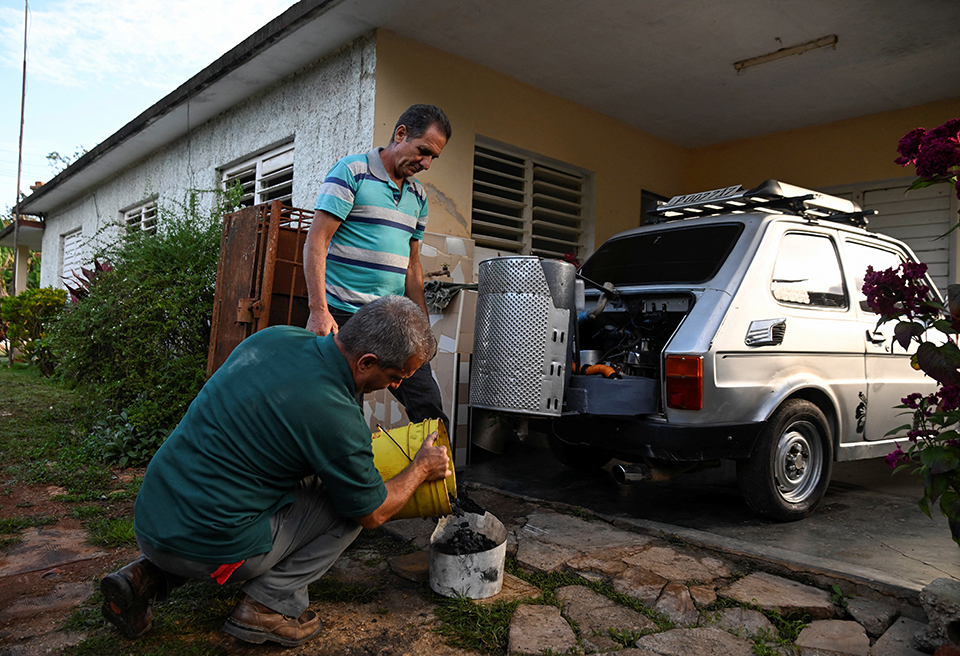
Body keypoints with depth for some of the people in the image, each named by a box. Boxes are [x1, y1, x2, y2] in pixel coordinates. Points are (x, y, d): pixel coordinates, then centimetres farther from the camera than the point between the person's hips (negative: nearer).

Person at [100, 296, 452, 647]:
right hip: (209, 549, -7)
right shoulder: (337, 419, -21)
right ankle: (268, 605, 3)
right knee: (352, 502, 4)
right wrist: (422, 468, 12)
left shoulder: (274, 337, 0)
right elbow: (372, 513, -5)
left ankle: (148, 575, 18)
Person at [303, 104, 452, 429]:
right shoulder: (352, 171, -3)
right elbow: (316, 241, -9)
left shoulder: (418, 195, 16)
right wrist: (318, 311, -18)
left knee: (429, 408, 1)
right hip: (343, 317, -5)